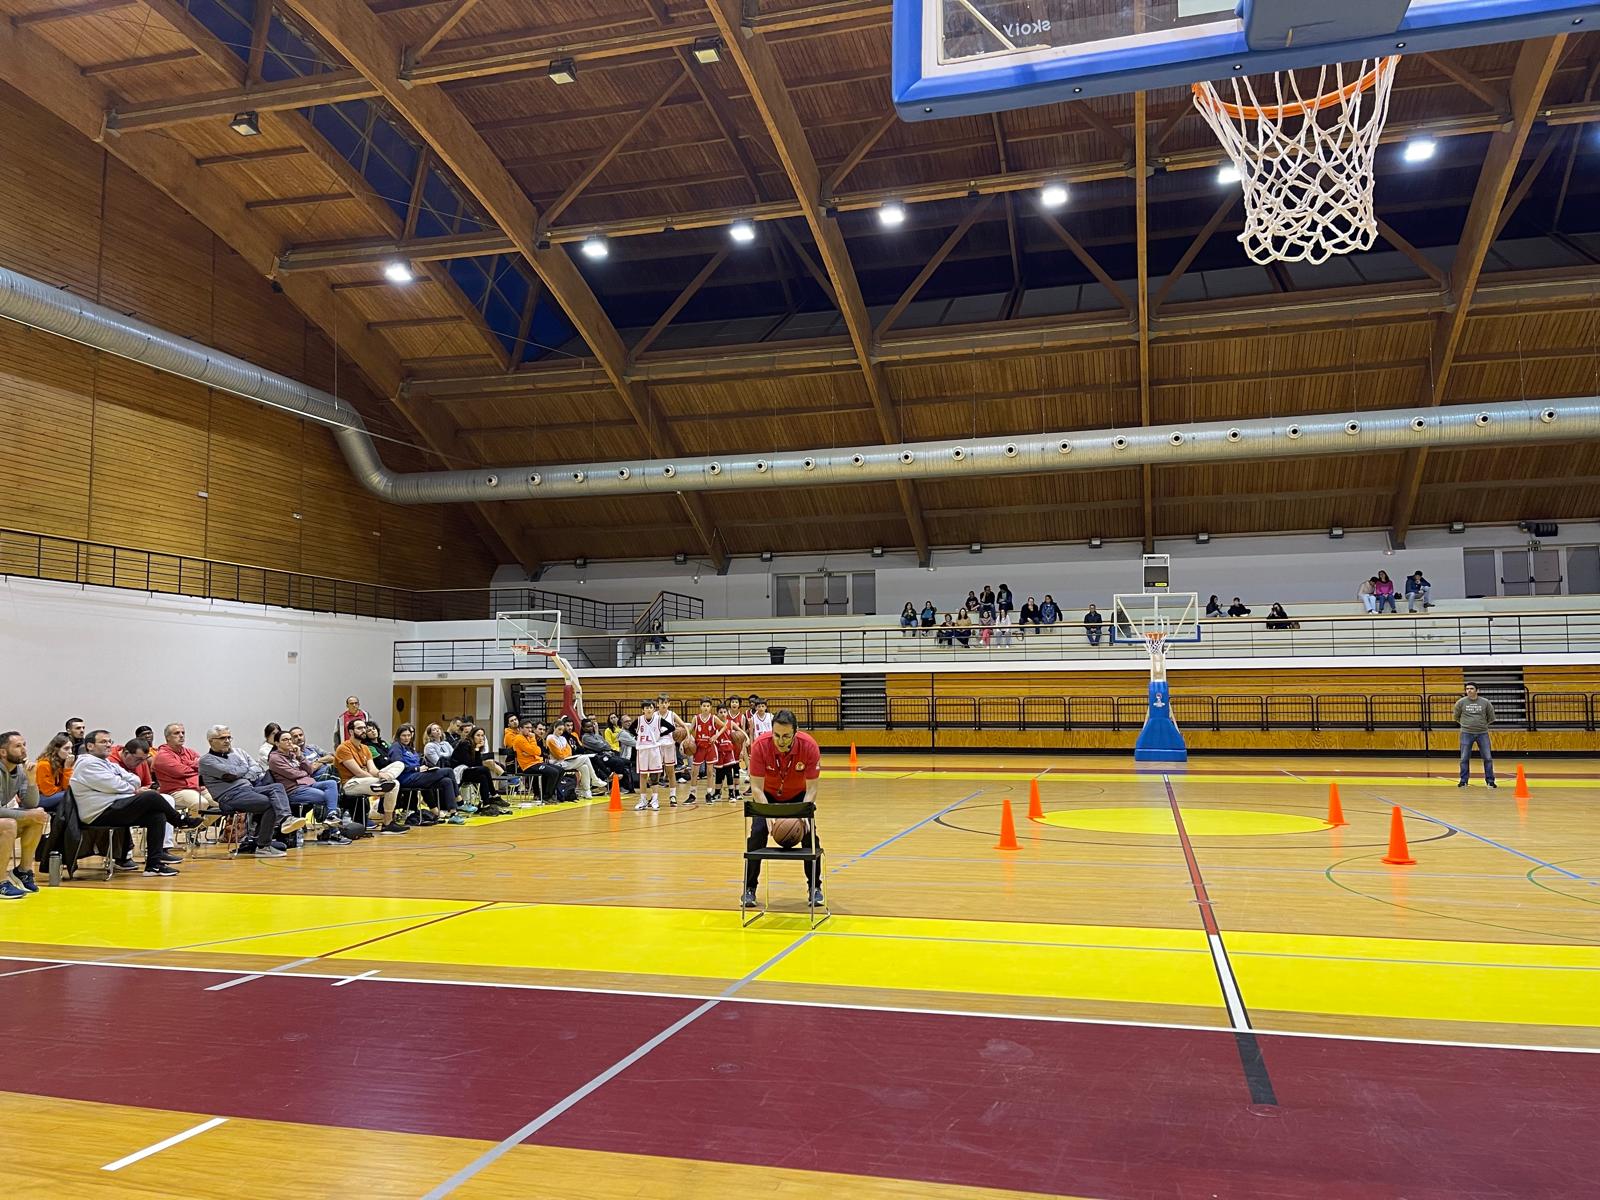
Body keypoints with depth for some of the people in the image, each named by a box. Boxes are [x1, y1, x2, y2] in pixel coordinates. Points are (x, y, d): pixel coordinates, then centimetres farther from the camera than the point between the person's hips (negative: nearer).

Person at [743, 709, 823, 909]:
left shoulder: (809, 746, -32)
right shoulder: (760, 745, -33)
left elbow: (811, 788, -25)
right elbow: (757, 787, -28)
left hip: (798, 795, 0)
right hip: (768, 795, 0)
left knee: (809, 833, -12)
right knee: (757, 833, -15)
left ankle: (815, 887, 8)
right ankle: (749, 889, 2)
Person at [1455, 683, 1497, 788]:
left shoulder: (1485, 702, 0)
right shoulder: (1461, 702, -1)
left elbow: (1491, 717, 14)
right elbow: (1456, 717, 15)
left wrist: (1483, 724, 13)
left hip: (1482, 733, 0)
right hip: (1466, 733, 0)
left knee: (1488, 758, 1)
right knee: (1464, 758, 1)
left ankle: (1490, 781, 11)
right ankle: (1464, 781, 11)